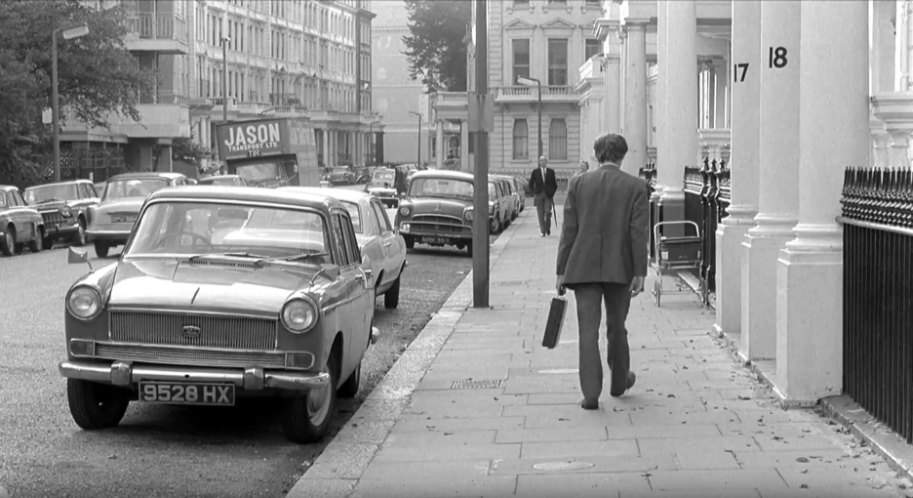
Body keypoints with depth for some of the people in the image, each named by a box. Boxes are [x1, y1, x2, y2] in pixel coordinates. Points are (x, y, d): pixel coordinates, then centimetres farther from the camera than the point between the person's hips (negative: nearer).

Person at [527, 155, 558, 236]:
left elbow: (554, 184, 12)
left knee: (548, 212, -9)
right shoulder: (535, 172, 5)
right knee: (540, 214, -3)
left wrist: (552, 193, 0)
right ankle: (542, 231, 2)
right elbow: (531, 184, 9)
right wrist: (533, 194, 1)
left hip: (548, 195, 0)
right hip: (538, 195, 0)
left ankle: (548, 228, 13)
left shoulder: (551, 172, 6)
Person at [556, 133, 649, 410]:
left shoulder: (578, 184, 2)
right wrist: (639, 273, -5)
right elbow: (639, 232, -6)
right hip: (619, 269, 0)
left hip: (583, 268, 0)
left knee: (588, 330, -2)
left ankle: (591, 393, -11)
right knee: (616, 327, 17)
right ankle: (619, 381, 34)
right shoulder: (635, 187, -1)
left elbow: (569, 230, 1)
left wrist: (562, 271, 5)